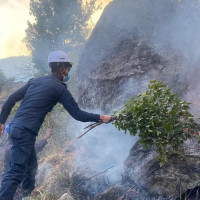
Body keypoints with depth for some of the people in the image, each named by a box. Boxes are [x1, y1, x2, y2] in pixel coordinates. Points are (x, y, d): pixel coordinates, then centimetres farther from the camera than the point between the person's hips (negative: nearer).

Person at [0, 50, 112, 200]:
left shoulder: (35, 81, 16)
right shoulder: (59, 88, -5)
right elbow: (78, 114, -6)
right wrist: (100, 118, 3)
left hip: (15, 126, 9)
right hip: (26, 132, -9)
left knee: (31, 166, 20)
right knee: (16, 172, -11)